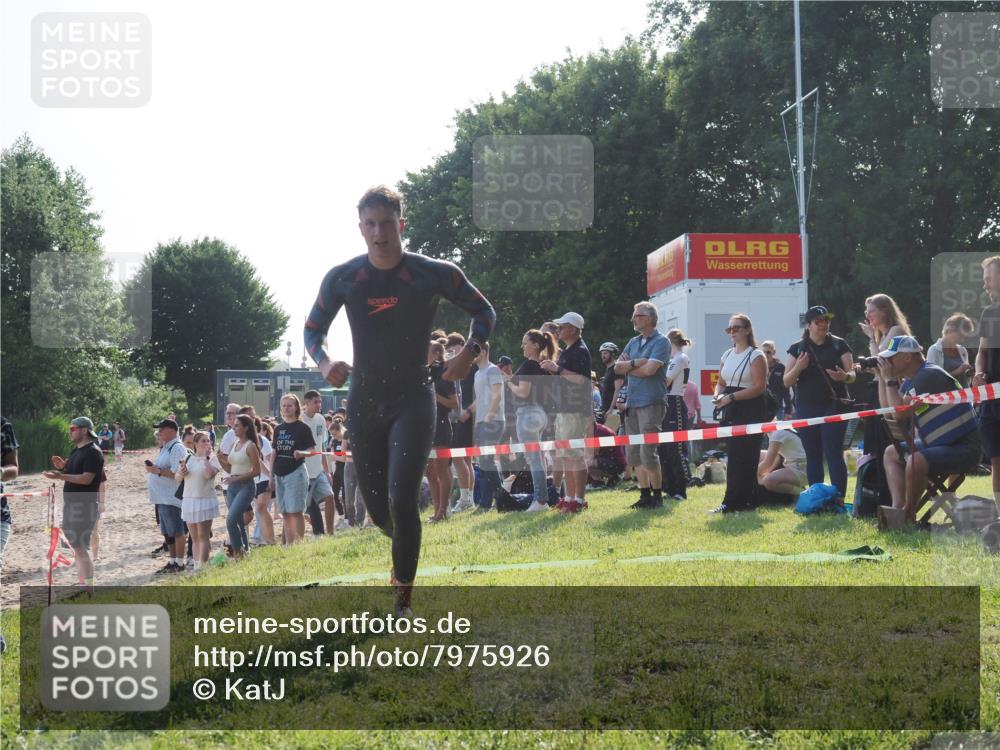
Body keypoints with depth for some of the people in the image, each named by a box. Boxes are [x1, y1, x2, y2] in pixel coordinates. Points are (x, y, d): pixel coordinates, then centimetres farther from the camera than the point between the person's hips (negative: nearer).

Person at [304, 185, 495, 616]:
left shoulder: (436, 274, -8)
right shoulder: (342, 279, -2)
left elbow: (484, 312, 6)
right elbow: (313, 330, 10)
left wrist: (470, 353, -13)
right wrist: (324, 364, -11)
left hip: (413, 400, -3)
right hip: (364, 403, 3)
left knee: (401, 499, -18)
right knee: (377, 507, 9)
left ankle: (403, 600, -5)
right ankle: (405, 551, 45)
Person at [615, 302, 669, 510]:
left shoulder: (661, 342, -7)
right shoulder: (634, 342, 17)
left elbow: (649, 370, -18)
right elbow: (617, 367, 8)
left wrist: (628, 368, -2)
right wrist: (635, 363, -10)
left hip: (651, 403, -8)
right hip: (633, 403, 8)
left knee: (648, 453, -9)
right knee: (633, 453, 9)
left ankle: (657, 496, 1)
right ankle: (645, 495, 16)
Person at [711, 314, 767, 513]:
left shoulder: (755, 356, -6)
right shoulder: (727, 355, 16)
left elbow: (759, 387, -15)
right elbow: (721, 382, 20)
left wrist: (731, 397, -20)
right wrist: (718, 395, -4)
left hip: (750, 411, -7)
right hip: (731, 411, 8)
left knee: (742, 458, -8)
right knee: (733, 457, 5)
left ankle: (732, 502, -10)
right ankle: (747, 500, 11)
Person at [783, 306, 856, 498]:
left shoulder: (839, 345, 4)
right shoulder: (797, 348, 8)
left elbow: (852, 374, 2)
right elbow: (787, 382, 6)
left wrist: (844, 376, -22)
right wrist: (798, 368, -14)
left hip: (833, 406, -3)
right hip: (806, 408, 3)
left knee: (834, 454, -8)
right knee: (813, 456, 6)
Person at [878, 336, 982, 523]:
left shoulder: (929, 375, -19)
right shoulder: (910, 380, 11)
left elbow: (901, 413, -24)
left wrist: (890, 380, -13)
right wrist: (883, 378, 5)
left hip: (964, 448, -11)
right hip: (939, 444, 11)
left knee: (915, 461, -33)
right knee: (892, 453, 17)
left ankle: (908, 515, -10)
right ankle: (898, 507, -3)